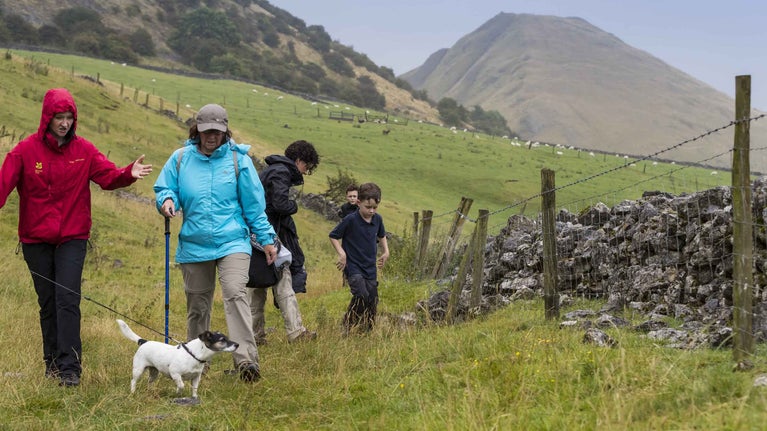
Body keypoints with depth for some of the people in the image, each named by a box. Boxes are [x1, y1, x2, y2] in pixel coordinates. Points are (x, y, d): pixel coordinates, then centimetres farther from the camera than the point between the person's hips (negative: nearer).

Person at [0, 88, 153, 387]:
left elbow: (109, 176, -6)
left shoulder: (84, 150, 0)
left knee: (68, 300, -11)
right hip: (36, 239, 1)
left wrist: (128, 174, -27)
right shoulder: (26, 150, -4)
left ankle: (70, 367, -11)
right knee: (47, 303, 10)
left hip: (72, 238, -1)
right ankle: (52, 361, 23)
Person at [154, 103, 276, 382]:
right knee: (197, 304, 11)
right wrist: (167, 201, -13)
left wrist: (266, 239, 6)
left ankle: (246, 359, -29)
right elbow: (164, 189, 12)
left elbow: (254, 204, 6)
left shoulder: (238, 159, 3)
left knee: (236, 293, -22)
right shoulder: (181, 159, 6)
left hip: (232, 242, -3)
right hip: (194, 245, 3)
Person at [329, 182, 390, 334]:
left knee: (372, 300, 6)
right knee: (362, 295, -23)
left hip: (370, 268, 6)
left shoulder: (377, 219, 3)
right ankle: (348, 325, -3)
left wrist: (386, 251, 14)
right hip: (353, 266, -6)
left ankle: (368, 330, 21)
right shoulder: (350, 220, -15)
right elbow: (333, 236, -5)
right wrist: (341, 253, -16)